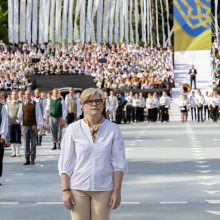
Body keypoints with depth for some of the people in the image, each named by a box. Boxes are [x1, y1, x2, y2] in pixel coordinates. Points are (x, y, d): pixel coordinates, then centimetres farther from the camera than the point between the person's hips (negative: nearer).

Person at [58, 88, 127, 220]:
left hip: (103, 188, 0)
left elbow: (119, 163, 0)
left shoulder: (113, 129, 0)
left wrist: (117, 191, -4)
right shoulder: (73, 129, -2)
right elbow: (65, 163, 0)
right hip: (78, 188, 0)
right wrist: (65, 190, -4)